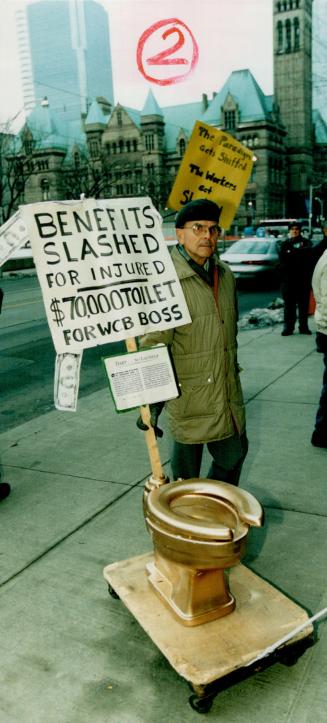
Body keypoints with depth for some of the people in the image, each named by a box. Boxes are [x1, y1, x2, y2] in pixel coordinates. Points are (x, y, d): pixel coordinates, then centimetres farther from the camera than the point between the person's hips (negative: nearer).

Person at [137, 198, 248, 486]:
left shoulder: (225, 274, 9)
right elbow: (154, 341, -20)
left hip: (228, 394, 7)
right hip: (188, 395, -7)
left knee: (234, 454, 21)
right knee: (186, 474, 8)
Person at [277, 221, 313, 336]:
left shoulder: (305, 241, 9)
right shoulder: (284, 243, 11)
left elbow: (308, 250, -14)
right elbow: (282, 252, -10)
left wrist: (292, 251, -15)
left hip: (303, 278, 0)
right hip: (288, 278, 0)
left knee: (303, 303, 4)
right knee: (289, 304, 2)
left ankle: (303, 326, 11)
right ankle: (288, 327, 7)